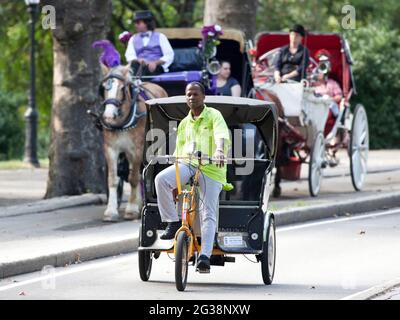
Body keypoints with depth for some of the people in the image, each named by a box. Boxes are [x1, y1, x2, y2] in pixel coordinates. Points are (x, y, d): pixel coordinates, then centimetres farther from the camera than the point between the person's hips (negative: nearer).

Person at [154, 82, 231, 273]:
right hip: (187, 164, 4)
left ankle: (205, 255, -18)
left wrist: (219, 150, -36)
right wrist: (174, 182, 17)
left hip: (210, 169, -4)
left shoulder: (213, 115, 5)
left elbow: (221, 134, -14)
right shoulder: (184, 123, 23)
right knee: (161, 179, -27)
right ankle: (172, 223, -19)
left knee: (208, 215, -12)